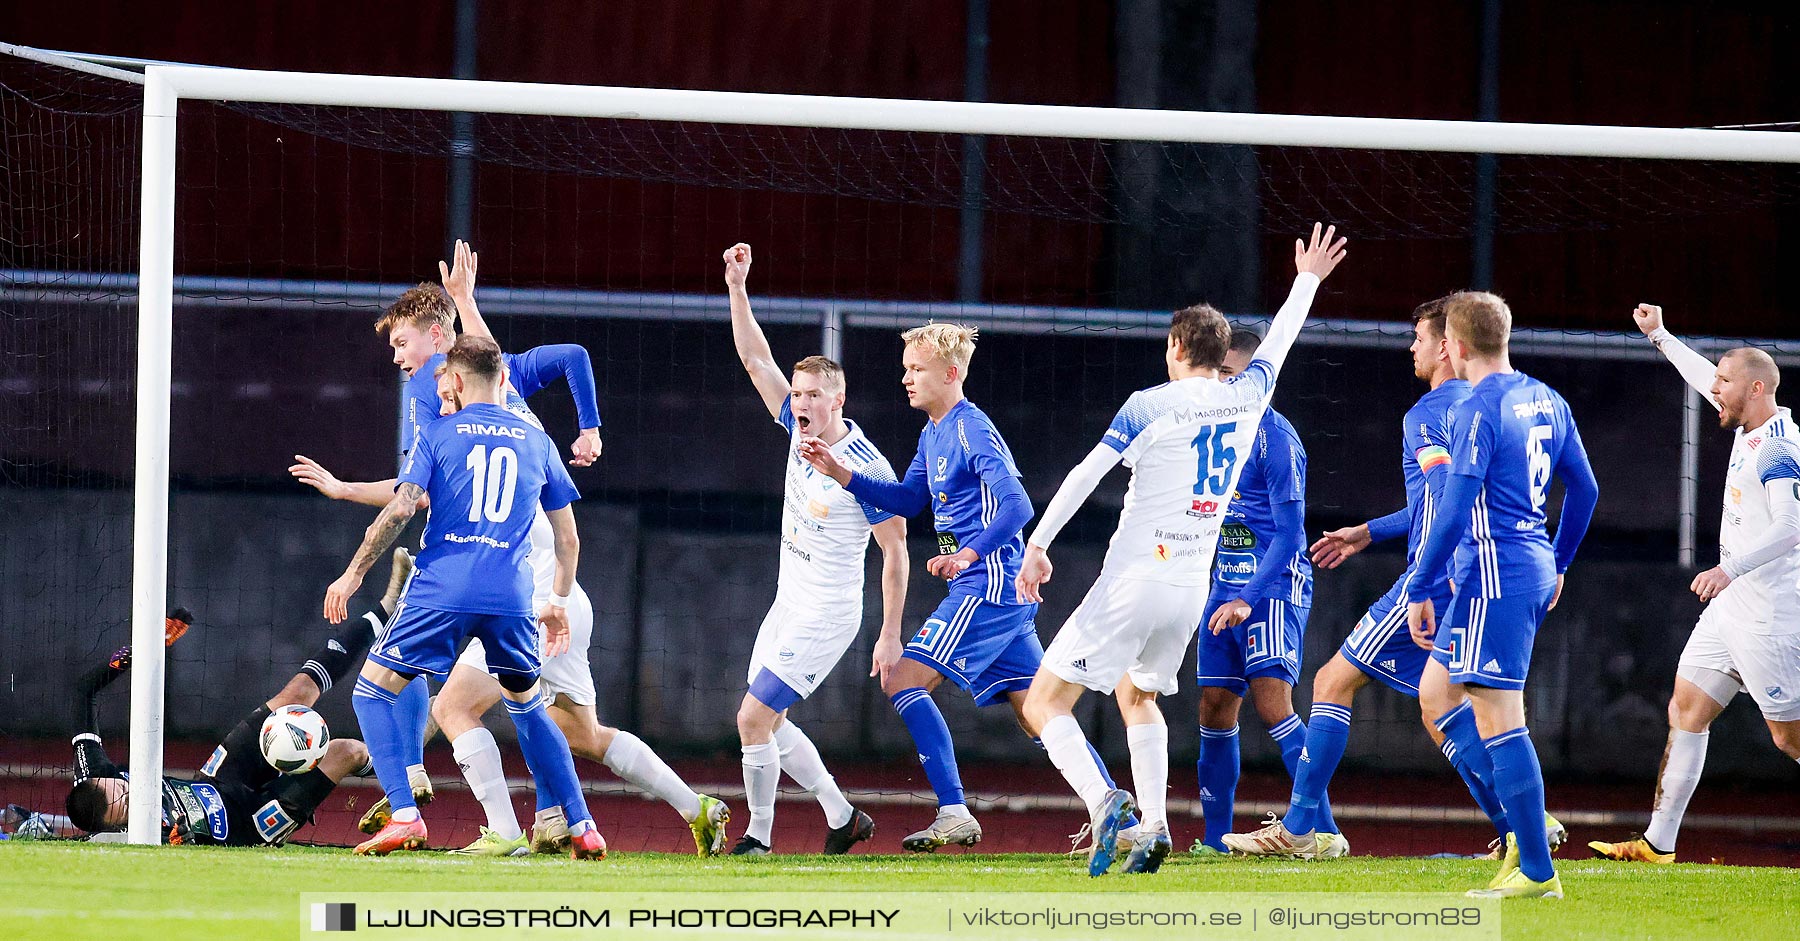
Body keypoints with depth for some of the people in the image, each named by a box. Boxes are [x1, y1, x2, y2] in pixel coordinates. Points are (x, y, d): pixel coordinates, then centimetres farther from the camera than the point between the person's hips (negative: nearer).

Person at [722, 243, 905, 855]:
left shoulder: (867, 469, -19)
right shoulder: (800, 427, 0)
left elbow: (895, 552, -14)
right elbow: (756, 358, 3)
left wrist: (891, 637, -15)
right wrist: (738, 287, -9)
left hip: (827, 615, -8)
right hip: (788, 604, 8)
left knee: (754, 718, -11)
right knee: (769, 722, 12)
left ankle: (758, 836, 2)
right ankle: (842, 817, 24)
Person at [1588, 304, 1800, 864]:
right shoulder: (1750, 428, 11)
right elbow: (1707, 381, 30)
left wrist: (1730, 569, -37)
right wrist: (1659, 336, 37)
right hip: (1732, 607, 10)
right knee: (1686, 710, 8)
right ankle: (1658, 842, 9)